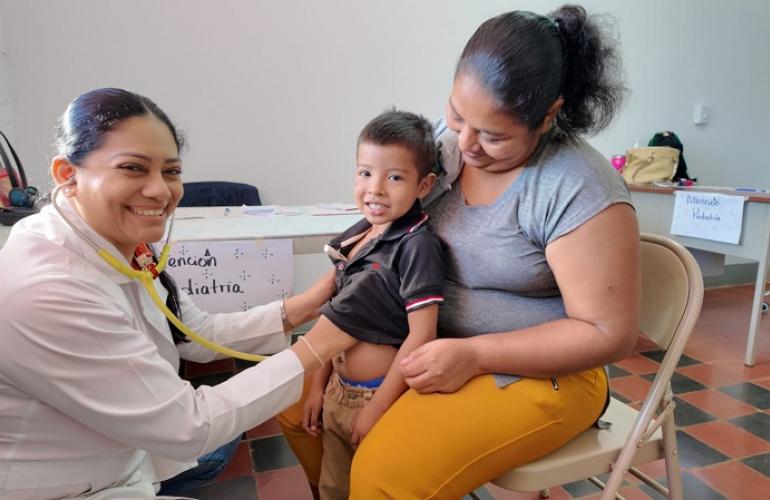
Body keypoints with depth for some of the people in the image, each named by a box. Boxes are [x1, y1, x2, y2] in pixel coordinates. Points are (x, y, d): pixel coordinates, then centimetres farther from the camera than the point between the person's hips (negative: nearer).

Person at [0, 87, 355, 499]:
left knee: (225, 433, 21)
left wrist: (301, 308, -10)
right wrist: (318, 347, -26)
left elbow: (201, 334, 2)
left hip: (119, 451, 8)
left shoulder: (117, 252, -8)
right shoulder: (43, 292, -35)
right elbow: (187, 427, -30)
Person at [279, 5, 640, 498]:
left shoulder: (579, 187, -22)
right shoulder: (446, 139, -3)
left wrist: (475, 356, -23)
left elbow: (610, 333, -18)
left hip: (538, 373, -6)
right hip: (426, 341, 7)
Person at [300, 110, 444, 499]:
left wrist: (378, 407, -17)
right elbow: (340, 316, 7)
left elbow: (421, 335, -20)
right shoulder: (356, 236, 1)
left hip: (382, 395, -6)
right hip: (339, 391, 7)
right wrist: (319, 384, 9)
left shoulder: (417, 246, -20)